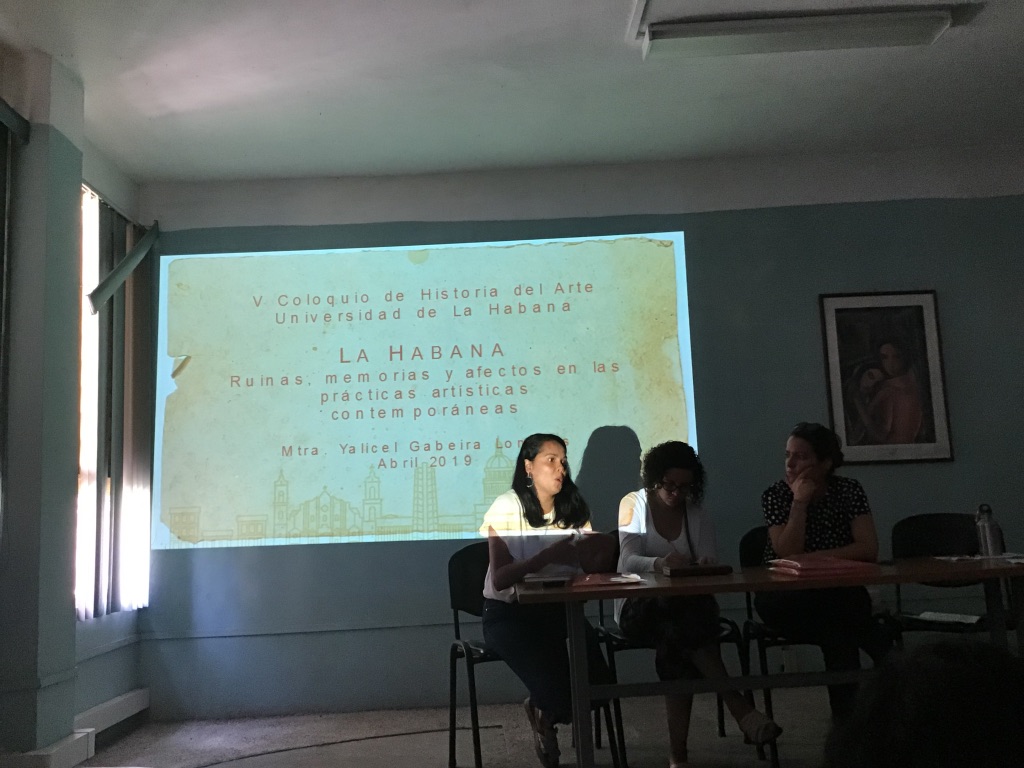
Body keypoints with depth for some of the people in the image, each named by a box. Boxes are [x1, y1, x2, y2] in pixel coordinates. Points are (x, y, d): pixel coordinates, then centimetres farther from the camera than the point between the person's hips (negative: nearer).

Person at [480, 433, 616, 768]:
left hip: (557, 610, 5)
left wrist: (601, 552, -30)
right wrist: (547, 556, -35)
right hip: (508, 613, -4)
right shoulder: (507, 507, -12)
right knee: (556, 690, -23)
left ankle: (545, 713, 20)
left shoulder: (575, 509, 2)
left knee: (599, 685, -14)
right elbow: (500, 579, -21)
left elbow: (597, 565, -7)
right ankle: (543, 710, 18)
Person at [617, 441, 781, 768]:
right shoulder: (633, 504, 1)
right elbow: (629, 562, -13)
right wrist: (660, 563, -35)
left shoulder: (696, 512, 9)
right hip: (640, 607, -2)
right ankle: (738, 706, -34)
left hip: (687, 607, 2)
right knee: (683, 622, -35)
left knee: (676, 641, -31)